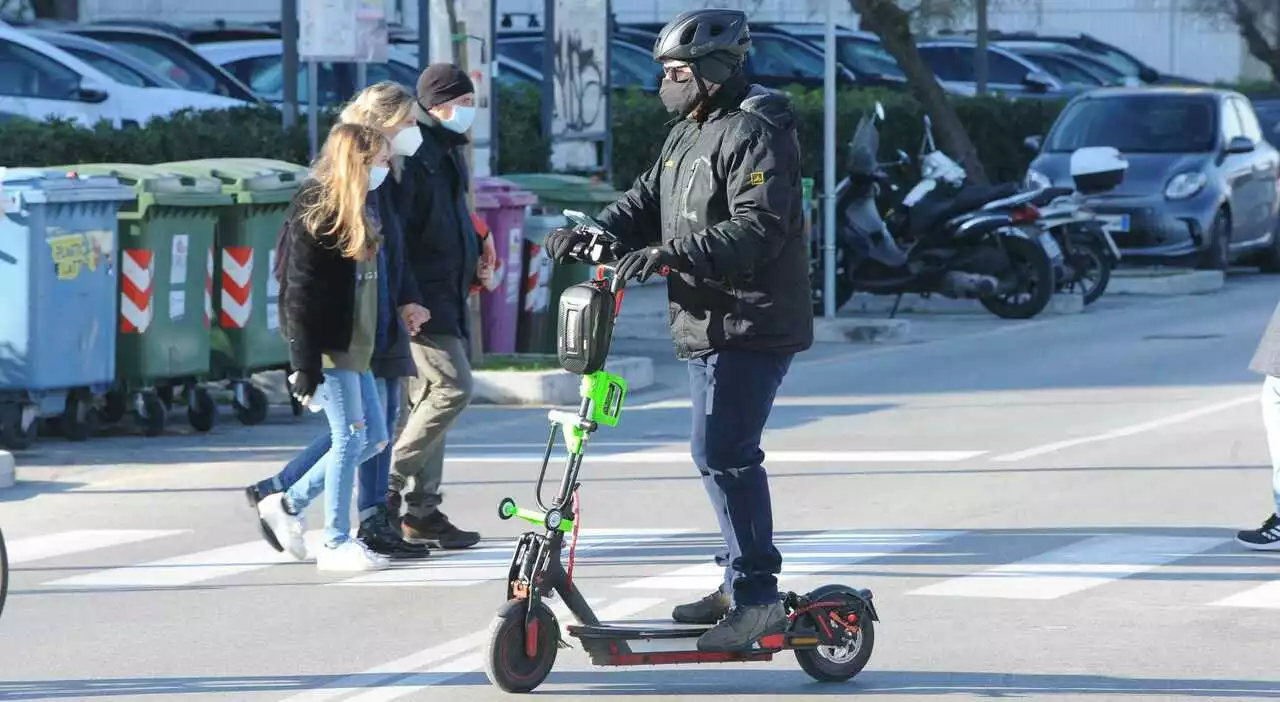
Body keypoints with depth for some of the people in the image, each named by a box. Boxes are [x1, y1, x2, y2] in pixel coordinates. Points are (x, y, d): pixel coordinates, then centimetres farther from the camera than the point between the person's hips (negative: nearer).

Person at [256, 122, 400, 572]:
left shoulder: (359, 212, 14)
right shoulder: (317, 213, -14)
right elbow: (300, 293, -17)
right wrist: (305, 364, -21)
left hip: (355, 346, 9)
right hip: (329, 347, -9)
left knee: (374, 437, 11)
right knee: (350, 439, -5)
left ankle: (288, 505, 20)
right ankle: (336, 545, 5)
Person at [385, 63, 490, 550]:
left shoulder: (447, 150, 18)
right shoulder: (413, 152, -15)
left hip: (445, 298, 10)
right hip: (421, 297, -10)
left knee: (429, 398, 10)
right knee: (452, 387, -15)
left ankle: (420, 510, 12)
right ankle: (389, 486, -8)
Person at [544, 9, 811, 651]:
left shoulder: (754, 135, -15)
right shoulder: (687, 135, 17)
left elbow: (758, 230, -26)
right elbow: (647, 201, 17)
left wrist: (672, 254, -34)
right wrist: (594, 234, -3)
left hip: (752, 326, -10)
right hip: (705, 324, 10)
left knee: (722, 453, -15)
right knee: (725, 455, 16)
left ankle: (756, 596, -12)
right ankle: (742, 585, 25)